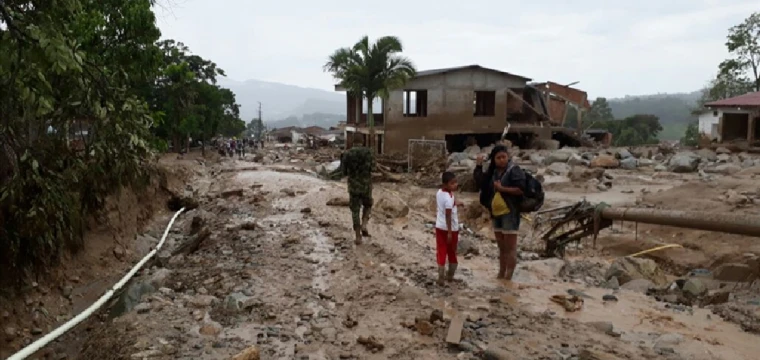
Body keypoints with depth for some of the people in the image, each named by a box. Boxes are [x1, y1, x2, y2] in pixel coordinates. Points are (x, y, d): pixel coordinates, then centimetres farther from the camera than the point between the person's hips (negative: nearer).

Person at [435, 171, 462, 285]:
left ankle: (441, 277, 4)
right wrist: (449, 232, -22)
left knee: (441, 252, 7)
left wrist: (454, 204, 15)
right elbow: (448, 216, -24)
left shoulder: (439, 192, 0)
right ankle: (450, 275, 27)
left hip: (440, 227, 6)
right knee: (452, 252, 13)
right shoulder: (449, 198, -24)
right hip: (451, 228, -6)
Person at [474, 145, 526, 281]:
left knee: (510, 247, -2)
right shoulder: (493, 172, 11)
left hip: (510, 213, -8)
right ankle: (501, 275, 26)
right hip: (496, 214, 8)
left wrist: (502, 188, -19)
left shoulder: (514, 170, -10)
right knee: (501, 247, 16)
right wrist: (479, 165, 7)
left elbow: (521, 189, -19)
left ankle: (508, 278, 3)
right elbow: (480, 181, 15)